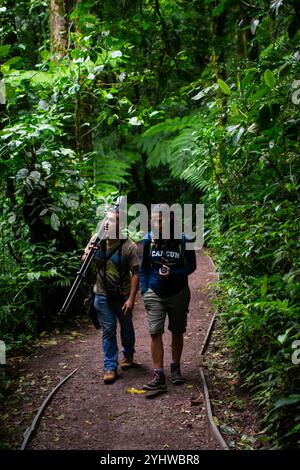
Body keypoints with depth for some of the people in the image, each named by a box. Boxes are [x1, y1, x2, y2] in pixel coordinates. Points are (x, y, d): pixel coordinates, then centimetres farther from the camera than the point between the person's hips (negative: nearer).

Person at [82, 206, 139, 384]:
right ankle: (110, 367, 11)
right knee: (108, 331, 4)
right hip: (103, 296, 2)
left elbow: (135, 273, -15)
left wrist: (131, 299, -17)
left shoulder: (129, 247, -17)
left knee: (126, 328, 17)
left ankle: (128, 355, 41)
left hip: (123, 296, -2)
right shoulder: (97, 239, -6)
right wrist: (87, 255, -19)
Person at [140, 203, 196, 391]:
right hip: (155, 294, 1)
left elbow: (191, 266, -3)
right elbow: (144, 268, 7)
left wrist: (173, 273, -20)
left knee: (177, 332, 11)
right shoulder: (149, 240, -5)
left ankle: (176, 368, 30)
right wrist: (144, 290, -1)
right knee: (155, 333, -7)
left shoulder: (183, 240, -12)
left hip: (178, 294, -1)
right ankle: (159, 376, -5)